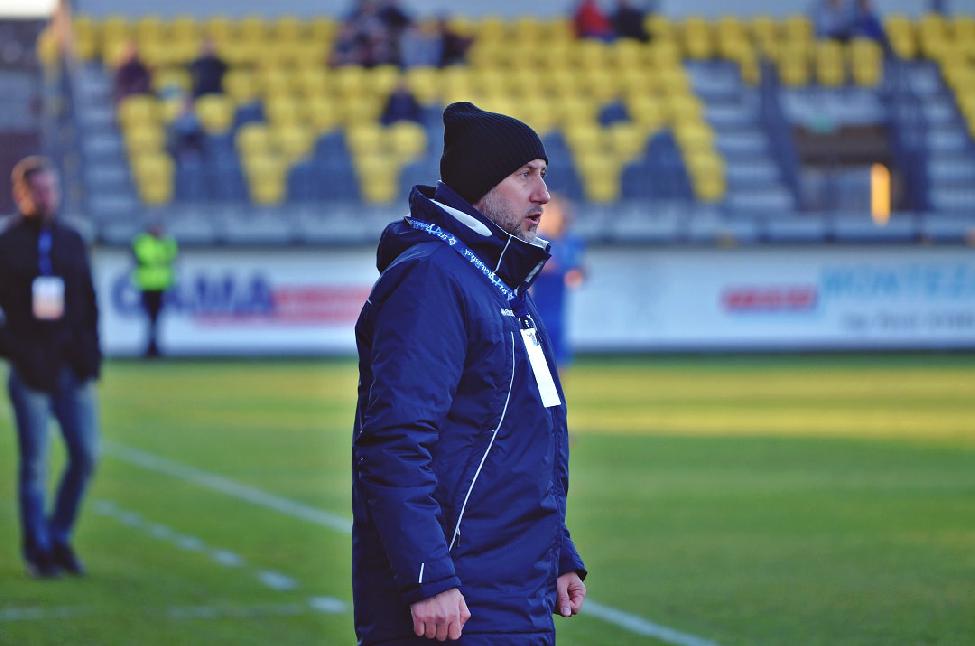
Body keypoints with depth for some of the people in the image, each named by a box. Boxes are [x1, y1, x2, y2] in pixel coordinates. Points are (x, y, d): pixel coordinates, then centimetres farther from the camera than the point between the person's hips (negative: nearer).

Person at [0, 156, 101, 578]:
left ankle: (60, 538, 16)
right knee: (34, 461, -2)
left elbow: (88, 302, 16)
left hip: (72, 368, 4)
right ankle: (37, 550, 8)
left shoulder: (71, 240, 13)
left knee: (85, 455, 0)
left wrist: (89, 351, 4)